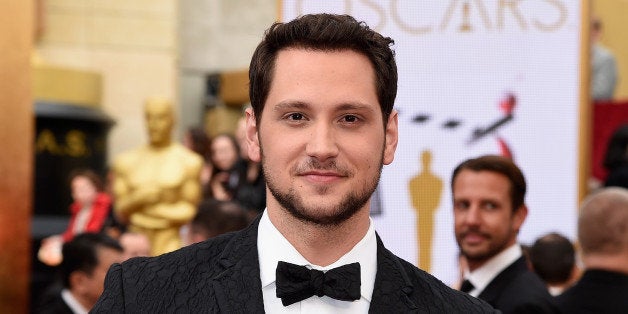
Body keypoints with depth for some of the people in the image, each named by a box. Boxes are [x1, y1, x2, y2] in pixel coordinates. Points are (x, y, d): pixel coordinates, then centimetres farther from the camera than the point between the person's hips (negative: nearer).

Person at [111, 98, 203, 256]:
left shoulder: (189, 161, 3)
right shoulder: (127, 161, 12)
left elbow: (189, 212, 0)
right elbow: (120, 212, 9)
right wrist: (137, 199, -11)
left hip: (170, 242, -2)